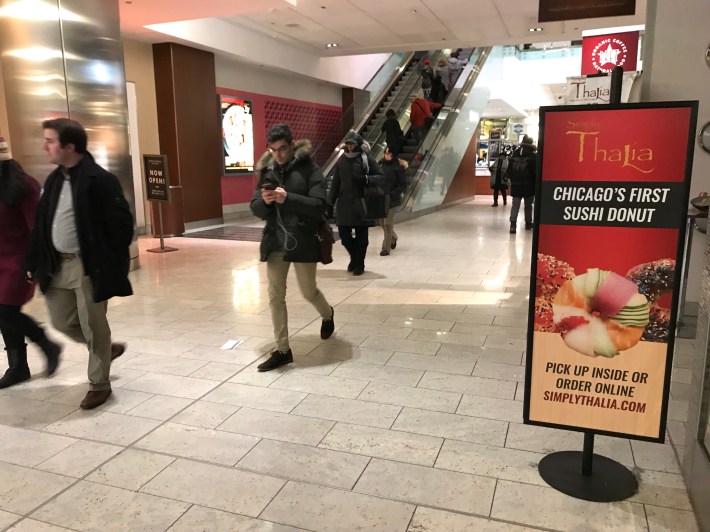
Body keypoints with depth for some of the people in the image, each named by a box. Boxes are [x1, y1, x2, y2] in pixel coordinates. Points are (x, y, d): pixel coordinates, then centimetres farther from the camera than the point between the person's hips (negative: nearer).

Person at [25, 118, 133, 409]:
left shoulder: (99, 180, -15)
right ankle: (106, 349, 39)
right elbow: (42, 224, 12)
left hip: (88, 267, -7)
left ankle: (99, 384, 21)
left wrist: (113, 265, -15)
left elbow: (121, 224, -16)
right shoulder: (53, 180, 9)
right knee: (63, 322, 14)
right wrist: (35, 262, 10)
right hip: (58, 265, 8)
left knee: (93, 327, 4)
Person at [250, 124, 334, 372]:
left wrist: (288, 198, -26)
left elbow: (319, 206, -15)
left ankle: (327, 315, 44)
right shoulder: (267, 170, 7)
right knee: (275, 296, 5)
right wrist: (264, 201, -17)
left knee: (308, 291, 9)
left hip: (302, 241, -4)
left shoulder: (309, 169, -7)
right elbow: (256, 209, 7)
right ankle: (282, 350, 16)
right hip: (275, 242, 5)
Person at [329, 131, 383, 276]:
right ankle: (354, 257, 28)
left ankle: (359, 264, 18)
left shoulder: (367, 159, -2)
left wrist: (366, 179, -19)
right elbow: (335, 184, 11)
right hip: (344, 204, 3)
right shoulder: (341, 161, 9)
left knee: (361, 236, 3)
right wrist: (330, 203, 8)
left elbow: (381, 176, -3)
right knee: (343, 234, 3)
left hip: (362, 204, -3)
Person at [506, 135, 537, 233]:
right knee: (528, 205, 12)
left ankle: (513, 223, -16)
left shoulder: (514, 155, 7)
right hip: (528, 185, -2)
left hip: (515, 185, 3)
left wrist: (510, 178, 16)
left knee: (515, 204, 0)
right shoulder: (533, 156, -7)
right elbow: (536, 171, -8)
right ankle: (528, 223, 21)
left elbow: (509, 169, 9)